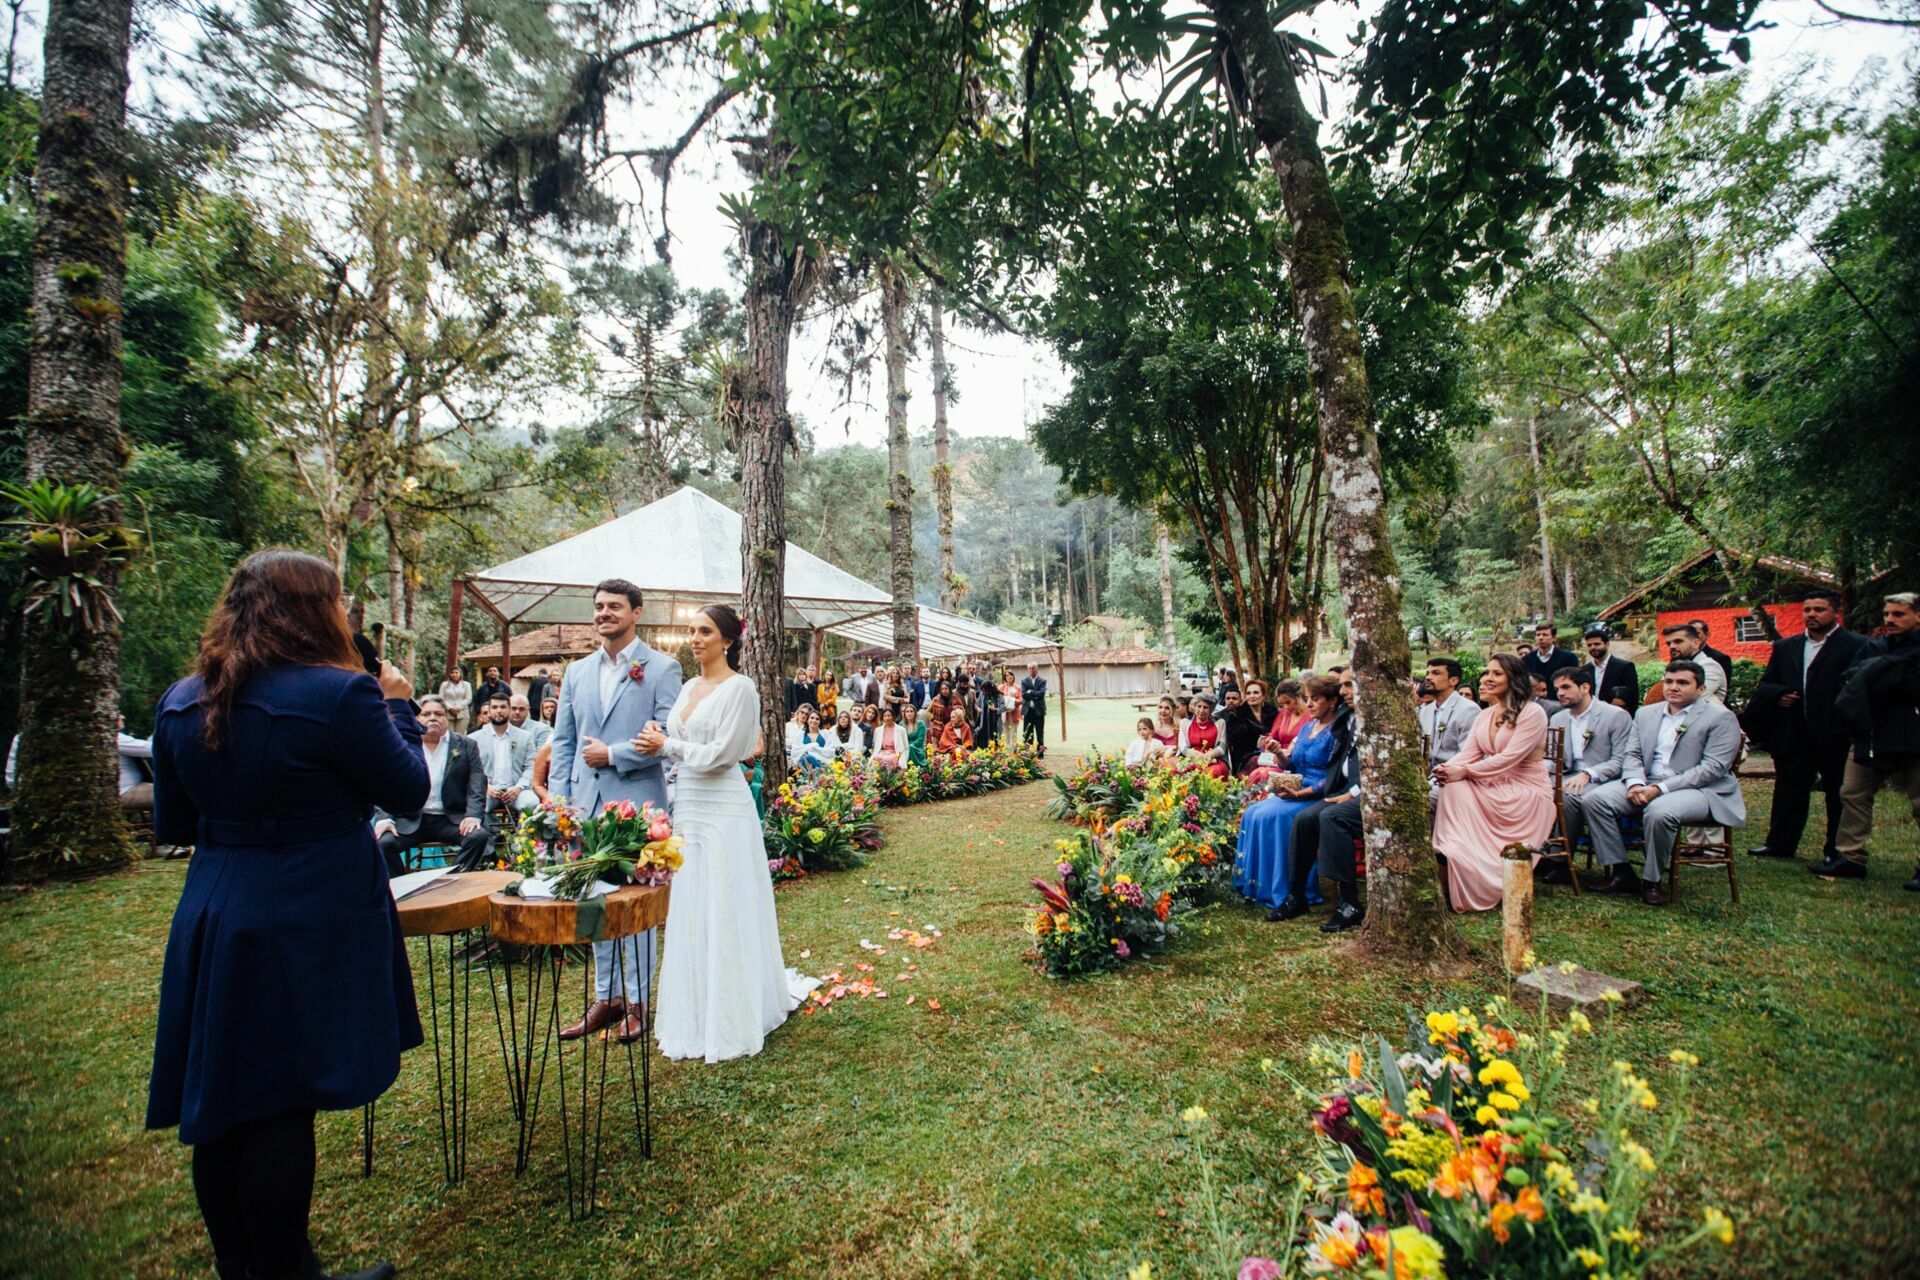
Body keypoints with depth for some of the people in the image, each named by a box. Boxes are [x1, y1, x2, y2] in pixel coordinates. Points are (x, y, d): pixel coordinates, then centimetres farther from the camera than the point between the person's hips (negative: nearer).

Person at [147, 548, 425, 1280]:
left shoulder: (181, 702, 3)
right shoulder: (340, 694, -19)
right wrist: (399, 708, 4)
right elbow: (408, 791, -8)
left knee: (221, 1098, 18)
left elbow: (173, 825, 11)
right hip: (308, 930, -7)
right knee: (282, 1107, 5)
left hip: (211, 925, 7)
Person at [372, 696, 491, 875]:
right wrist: (384, 818, -12)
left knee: (479, 836, -27)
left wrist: (473, 814, -15)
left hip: (452, 820, -1)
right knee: (382, 841, -25)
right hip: (411, 820, 1)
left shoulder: (465, 745, 8)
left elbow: (477, 781, 0)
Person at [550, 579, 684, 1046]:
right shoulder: (577, 672, 12)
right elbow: (562, 742, 13)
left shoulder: (662, 668, -3)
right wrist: (561, 800, 4)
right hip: (587, 805, 5)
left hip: (637, 803, -5)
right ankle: (605, 997, 27)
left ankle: (636, 1002, 19)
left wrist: (612, 755, -12)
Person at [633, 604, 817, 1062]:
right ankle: (695, 1015, 27)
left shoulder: (738, 688, -10)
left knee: (724, 914, 1)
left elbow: (721, 753, -15)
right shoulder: (688, 687, 13)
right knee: (689, 914, 13)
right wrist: (658, 740, -6)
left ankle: (730, 1022, 15)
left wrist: (667, 745, -6)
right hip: (688, 807, 8)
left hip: (723, 811, -7)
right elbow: (673, 742, 15)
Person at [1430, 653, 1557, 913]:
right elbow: (1468, 753, 2)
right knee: (1453, 788, -24)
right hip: (1494, 786, 6)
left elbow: (1510, 757, -20)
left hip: (1526, 793, -6)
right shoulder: (1484, 716, 13)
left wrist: (1464, 771, -27)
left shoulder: (1532, 713, -9)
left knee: (1458, 788, -28)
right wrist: (1447, 768, -21)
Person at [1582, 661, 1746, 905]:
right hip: (1646, 784, 6)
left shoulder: (1721, 717, -2)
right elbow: (1632, 754, 11)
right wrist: (1635, 783, -12)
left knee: (1659, 811, -36)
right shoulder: (1646, 713, 16)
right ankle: (1621, 872, -9)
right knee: (1595, 799, -17)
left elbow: (1714, 767, -12)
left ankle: (1651, 881, -15)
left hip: (1700, 789, -6)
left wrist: (1661, 789, -20)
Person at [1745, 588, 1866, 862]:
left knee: (1839, 794, 9)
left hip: (1835, 737, -4)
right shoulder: (1784, 648, 11)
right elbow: (1764, 686, 14)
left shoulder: (1857, 646, -5)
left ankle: (1836, 850, 20)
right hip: (1794, 735, 4)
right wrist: (1778, 695, -6)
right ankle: (1780, 844, 19)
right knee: (1789, 791, 11)